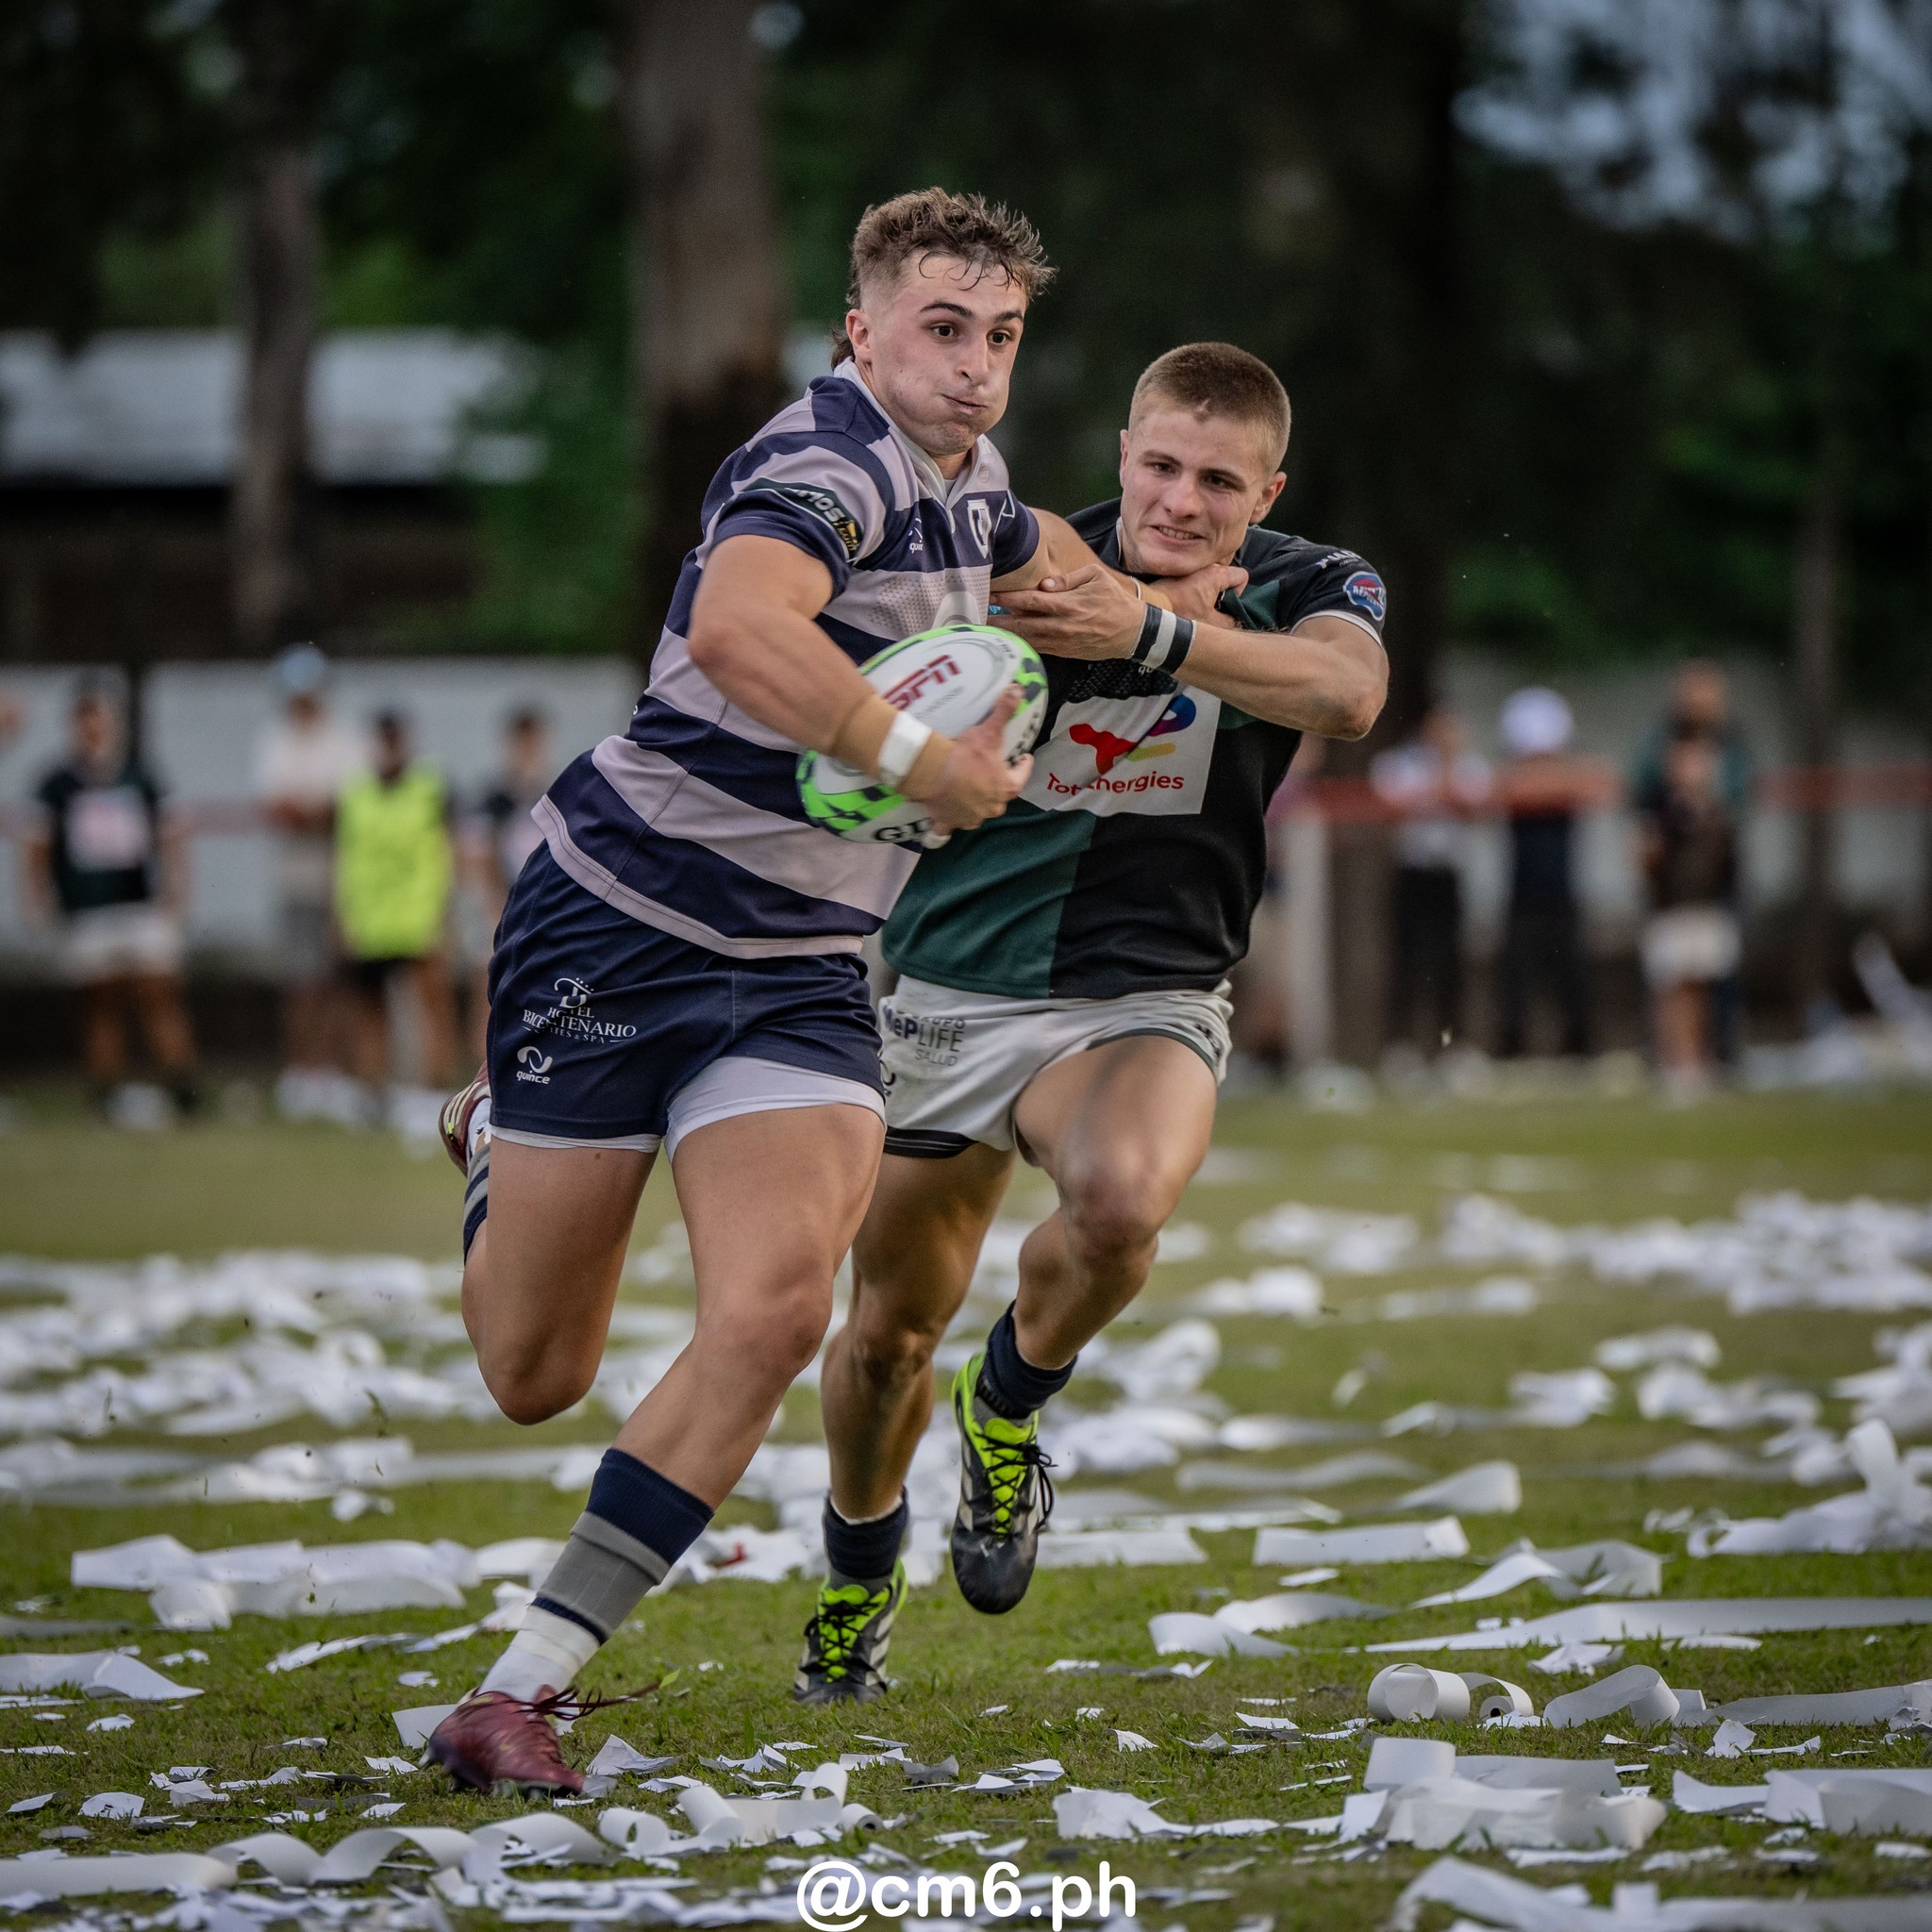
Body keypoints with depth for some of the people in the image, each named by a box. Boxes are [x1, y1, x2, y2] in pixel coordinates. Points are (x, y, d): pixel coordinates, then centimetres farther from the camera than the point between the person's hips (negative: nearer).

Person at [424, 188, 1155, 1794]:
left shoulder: (966, 482, 11)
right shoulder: (836, 461, -19)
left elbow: (1042, 556, 38)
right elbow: (737, 628, -41)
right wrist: (920, 759, -34)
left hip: (798, 971, 7)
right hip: (617, 924, -7)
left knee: (773, 1311, -19)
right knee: (534, 1375, 4)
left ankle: (522, 1692, -11)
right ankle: (496, 1148, 43)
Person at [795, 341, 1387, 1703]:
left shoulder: (1310, 587, -8)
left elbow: (1347, 692, -30)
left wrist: (1153, 631, -45)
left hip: (1146, 999, -1)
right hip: (948, 990, 2)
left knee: (1122, 1202, -34)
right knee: (889, 1332, 10)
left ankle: (1009, 1410, -1)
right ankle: (861, 1570, 42)